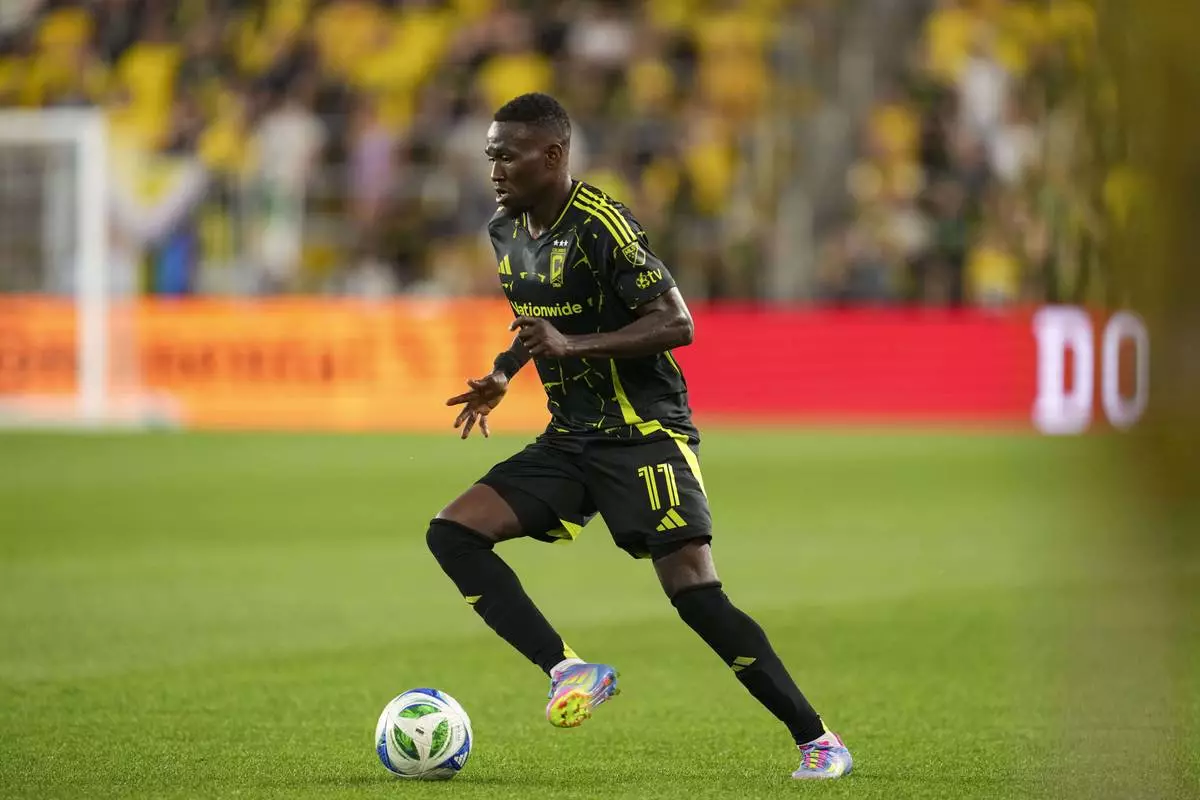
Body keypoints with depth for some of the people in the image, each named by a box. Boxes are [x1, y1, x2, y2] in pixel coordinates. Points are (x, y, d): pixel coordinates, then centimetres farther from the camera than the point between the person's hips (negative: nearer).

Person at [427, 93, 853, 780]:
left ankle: (817, 739, -4)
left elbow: (676, 323, -21)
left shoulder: (602, 227, -17)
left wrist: (573, 347, -27)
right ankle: (571, 672, -13)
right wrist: (503, 375, 15)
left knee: (697, 596, -15)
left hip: (644, 434, -8)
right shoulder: (506, 231, 8)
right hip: (570, 439, 8)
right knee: (452, 534, -9)